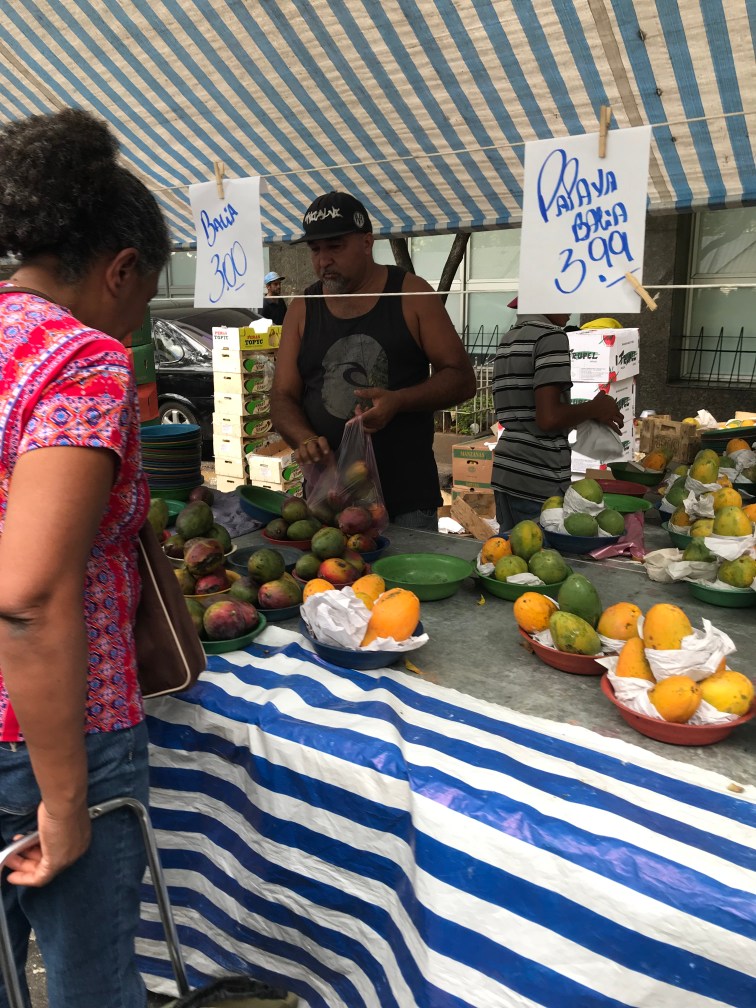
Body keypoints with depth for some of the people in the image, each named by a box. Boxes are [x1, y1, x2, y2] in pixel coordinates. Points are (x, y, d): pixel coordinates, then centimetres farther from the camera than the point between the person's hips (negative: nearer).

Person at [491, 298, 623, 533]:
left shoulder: (507, 340, 15)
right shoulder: (550, 335, -10)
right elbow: (548, 418, -19)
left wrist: (588, 414, 20)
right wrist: (594, 409, -3)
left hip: (506, 472, 8)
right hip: (538, 480, -8)